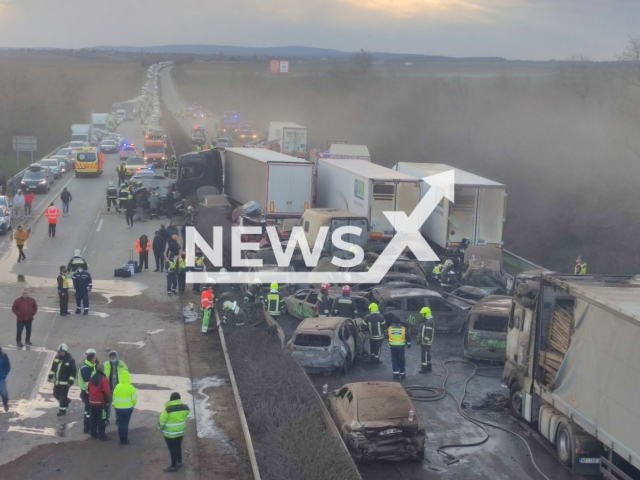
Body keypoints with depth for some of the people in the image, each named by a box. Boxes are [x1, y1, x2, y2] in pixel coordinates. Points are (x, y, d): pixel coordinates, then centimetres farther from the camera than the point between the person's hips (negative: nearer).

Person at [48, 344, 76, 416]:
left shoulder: (70, 360, -16)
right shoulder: (57, 357, 3)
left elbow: (73, 372, -14)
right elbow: (53, 367, 14)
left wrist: (70, 382, -17)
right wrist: (50, 376, 12)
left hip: (65, 382, -7)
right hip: (57, 381, 7)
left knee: (63, 396, -1)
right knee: (56, 394, 16)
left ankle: (62, 410, 13)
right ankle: (66, 401, 39)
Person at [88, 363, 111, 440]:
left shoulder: (92, 378, 8)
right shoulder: (103, 379, -17)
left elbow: (89, 389, 14)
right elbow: (106, 391, -20)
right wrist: (108, 401, -10)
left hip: (92, 401, 8)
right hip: (101, 402, -8)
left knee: (94, 418, 16)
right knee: (102, 419, -2)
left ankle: (93, 433, 21)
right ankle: (101, 435, -1)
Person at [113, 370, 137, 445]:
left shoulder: (117, 387, -3)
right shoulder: (130, 387, -12)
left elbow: (114, 398, 3)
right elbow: (134, 399, -10)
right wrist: (133, 405, 10)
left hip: (118, 408, 2)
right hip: (128, 408, -2)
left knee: (120, 424, 9)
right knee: (125, 424, 3)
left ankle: (121, 440, 13)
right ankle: (125, 440, 6)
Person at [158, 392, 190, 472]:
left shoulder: (168, 409, -22)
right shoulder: (185, 407, -8)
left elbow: (162, 421, -13)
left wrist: (161, 428, 4)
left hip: (170, 432, -5)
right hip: (181, 430, 5)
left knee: (172, 448, 6)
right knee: (178, 446, 22)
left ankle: (174, 466, 14)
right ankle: (179, 462, 35)